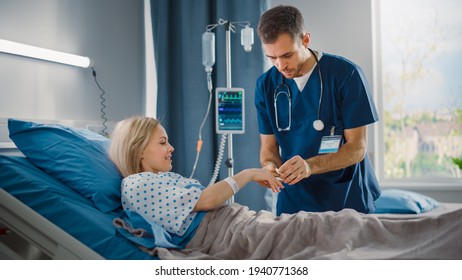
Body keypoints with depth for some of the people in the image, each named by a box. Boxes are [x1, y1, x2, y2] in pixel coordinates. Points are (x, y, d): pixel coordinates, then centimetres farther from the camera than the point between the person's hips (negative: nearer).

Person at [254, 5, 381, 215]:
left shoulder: (346, 74, -14)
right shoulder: (266, 85, -3)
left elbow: (357, 148, -14)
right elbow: (269, 146, 3)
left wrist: (309, 166, -30)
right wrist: (269, 166, -21)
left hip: (349, 199, -2)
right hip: (295, 200, 3)